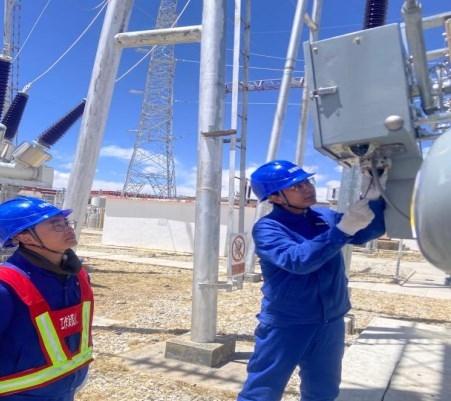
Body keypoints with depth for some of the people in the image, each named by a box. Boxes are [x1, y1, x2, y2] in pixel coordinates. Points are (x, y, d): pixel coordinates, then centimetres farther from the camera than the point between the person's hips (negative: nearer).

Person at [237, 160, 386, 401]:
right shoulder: (267, 228, -14)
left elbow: (366, 232, 2)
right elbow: (298, 260, -29)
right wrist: (343, 229, -33)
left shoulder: (326, 217, 4)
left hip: (329, 324, 6)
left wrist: (376, 197, -15)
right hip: (285, 325, -5)